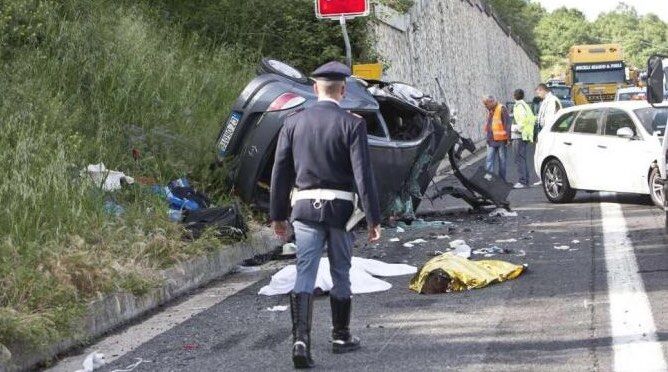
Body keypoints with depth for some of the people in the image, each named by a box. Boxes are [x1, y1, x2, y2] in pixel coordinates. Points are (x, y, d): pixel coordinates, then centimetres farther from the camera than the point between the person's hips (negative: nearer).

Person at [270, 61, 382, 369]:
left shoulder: (293, 122, 2)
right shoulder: (352, 124, -8)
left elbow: (281, 171, 5)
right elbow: (363, 173, -12)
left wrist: (278, 214, 13)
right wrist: (373, 218, -8)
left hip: (304, 207, 2)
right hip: (340, 208, -2)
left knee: (304, 274, 0)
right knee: (341, 274, 13)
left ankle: (301, 340, -15)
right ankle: (341, 338, 26)